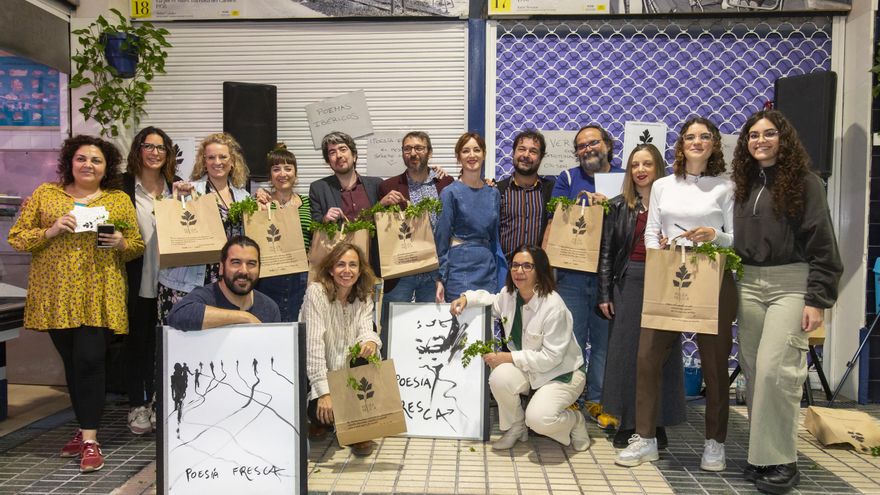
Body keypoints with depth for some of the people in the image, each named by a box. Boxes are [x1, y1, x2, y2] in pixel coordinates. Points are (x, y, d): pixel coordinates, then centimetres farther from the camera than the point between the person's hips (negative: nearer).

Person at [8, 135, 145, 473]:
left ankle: (90, 440, -2)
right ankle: (85, 428, 26)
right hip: (55, 295, 2)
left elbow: (138, 245, 9)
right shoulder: (45, 194, 9)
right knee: (72, 362, 11)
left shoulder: (120, 200, 8)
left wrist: (120, 243, -12)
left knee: (90, 360, -9)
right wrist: (50, 231, -12)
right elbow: (16, 238, 6)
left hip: (99, 296, -2)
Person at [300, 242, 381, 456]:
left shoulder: (364, 298, 1)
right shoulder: (316, 291, -16)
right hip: (316, 375, -4)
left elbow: (366, 330, -14)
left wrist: (370, 341, -41)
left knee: (369, 352, -24)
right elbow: (314, 343, -24)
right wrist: (323, 391, -31)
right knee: (322, 410, -30)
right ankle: (322, 420, 13)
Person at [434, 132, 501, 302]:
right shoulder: (451, 193, -5)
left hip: (488, 272, 5)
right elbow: (441, 240, -5)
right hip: (460, 268, -5)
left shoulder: (493, 194, 9)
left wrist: (500, 274, 13)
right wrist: (440, 279, -8)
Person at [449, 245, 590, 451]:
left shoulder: (554, 307, -25)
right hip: (529, 370, 6)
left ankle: (575, 421, 6)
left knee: (538, 419, -30)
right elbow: (491, 299, 21)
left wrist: (508, 357, -24)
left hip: (562, 373, -6)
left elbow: (550, 357, -24)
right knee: (499, 377, -27)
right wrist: (466, 298, -1)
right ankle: (516, 428, 1)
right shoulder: (509, 295, -4)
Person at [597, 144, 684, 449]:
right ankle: (627, 423, 17)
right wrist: (604, 294, 1)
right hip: (628, 282, 2)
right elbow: (606, 251, 5)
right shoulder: (618, 206, 7)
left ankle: (657, 424, 16)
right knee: (624, 352, 5)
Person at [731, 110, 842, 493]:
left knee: (774, 369, -12)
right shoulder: (745, 184, 13)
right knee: (754, 372, 6)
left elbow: (821, 244, -7)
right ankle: (761, 454, 17)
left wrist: (818, 300, -12)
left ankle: (781, 462, 2)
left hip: (791, 284, -5)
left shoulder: (804, 182, -4)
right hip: (749, 284, 6)